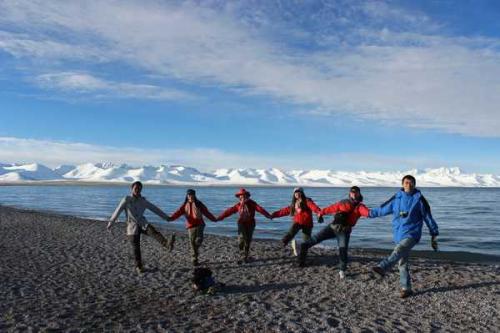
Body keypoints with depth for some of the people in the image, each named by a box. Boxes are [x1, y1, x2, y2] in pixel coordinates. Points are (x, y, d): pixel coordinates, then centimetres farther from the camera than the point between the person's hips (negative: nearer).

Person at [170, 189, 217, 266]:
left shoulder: (199, 204, 5)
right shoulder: (185, 205, 7)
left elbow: (206, 212, 5)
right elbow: (178, 212, -7)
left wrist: (214, 219, 0)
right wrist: (171, 218, -24)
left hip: (199, 224, -1)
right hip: (190, 226, 1)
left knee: (199, 240, -17)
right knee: (192, 243, 1)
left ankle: (196, 251, 14)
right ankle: (194, 259, 12)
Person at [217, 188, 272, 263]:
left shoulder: (251, 203, -6)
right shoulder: (238, 205, 1)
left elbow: (260, 209, -20)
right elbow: (229, 211, -1)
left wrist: (268, 215, -34)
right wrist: (220, 217, -6)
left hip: (250, 224, 0)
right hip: (242, 224, 0)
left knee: (247, 241, 6)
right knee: (241, 240, -16)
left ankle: (245, 257, 21)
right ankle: (242, 256, -4)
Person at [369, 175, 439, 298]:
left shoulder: (419, 199, -1)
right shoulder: (397, 198, 7)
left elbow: (428, 217, 4)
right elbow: (383, 208, 20)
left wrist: (434, 235, 6)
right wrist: (370, 213, 27)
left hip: (412, 234, -5)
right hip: (398, 235, 5)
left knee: (399, 250, -33)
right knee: (402, 263, 8)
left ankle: (382, 268, -51)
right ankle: (406, 288, 18)